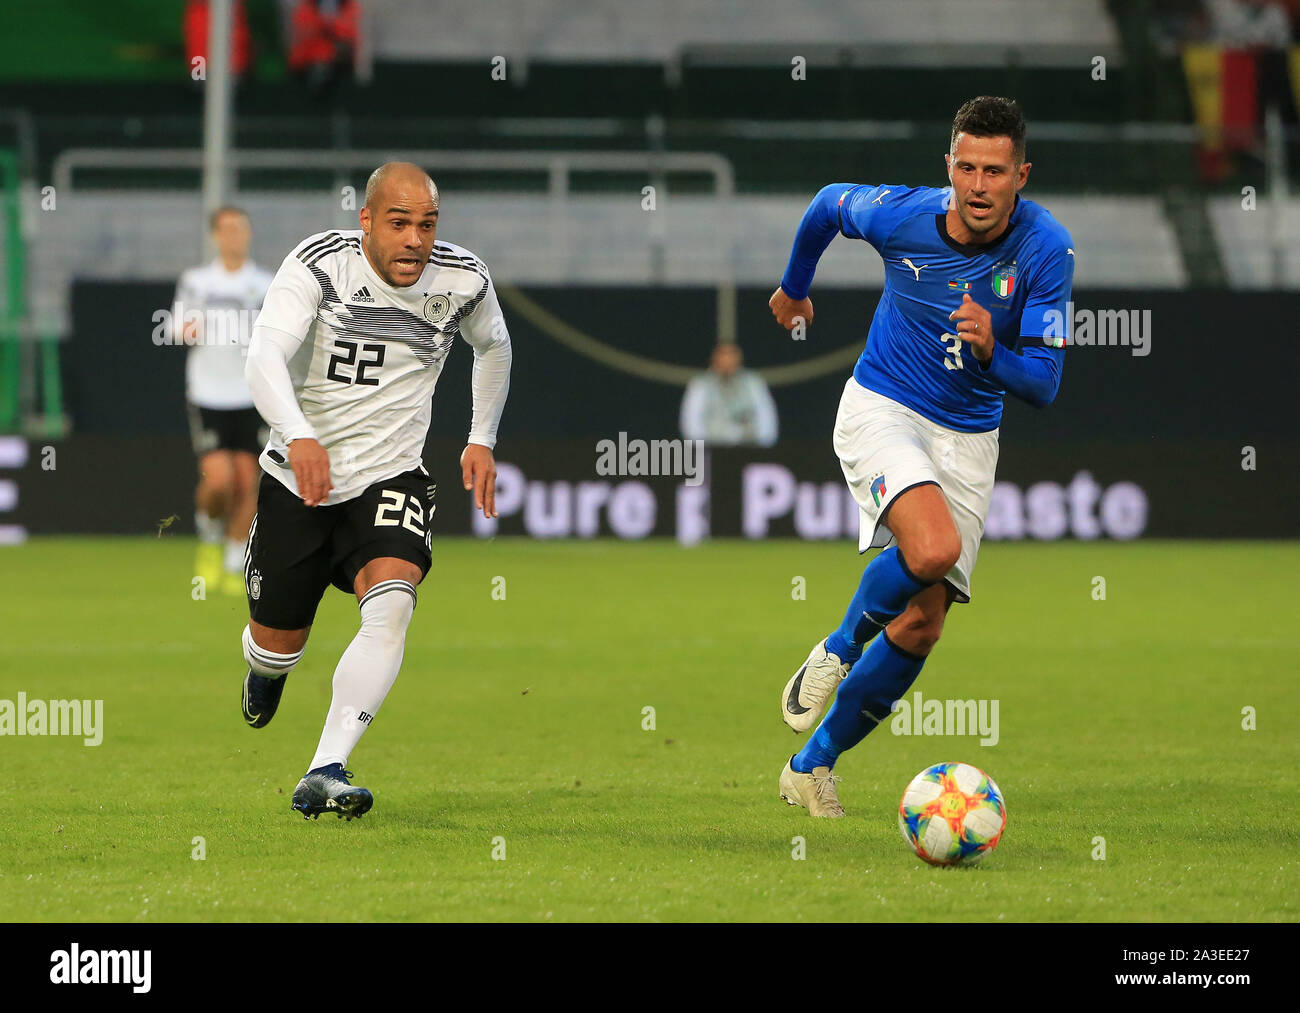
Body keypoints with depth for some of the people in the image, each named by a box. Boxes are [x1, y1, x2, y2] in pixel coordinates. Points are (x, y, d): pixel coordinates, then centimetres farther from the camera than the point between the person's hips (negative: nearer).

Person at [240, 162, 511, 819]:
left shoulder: (464, 280, -7)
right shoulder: (319, 265, -18)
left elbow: (493, 346, 18)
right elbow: (265, 356, -33)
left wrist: (482, 440, 14)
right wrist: (299, 436, -50)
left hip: (390, 476, 1)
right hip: (299, 478, -1)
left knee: (391, 604, -28)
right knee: (278, 642, 10)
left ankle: (324, 775, -31)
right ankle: (265, 669, 51)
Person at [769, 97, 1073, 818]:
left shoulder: (1046, 249, -16)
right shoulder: (901, 215, -17)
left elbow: (1043, 384, -15)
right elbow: (828, 204, 8)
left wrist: (992, 353, -36)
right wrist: (794, 286, 24)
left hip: (969, 437, 3)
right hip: (881, 409, -3)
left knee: (921, 625, 0)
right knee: (933, 548, -31)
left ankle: (813, 764, 17)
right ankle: (839, 649, -2)